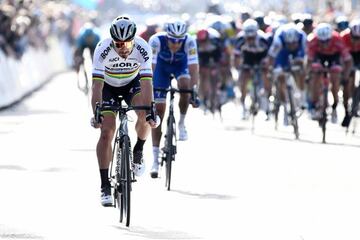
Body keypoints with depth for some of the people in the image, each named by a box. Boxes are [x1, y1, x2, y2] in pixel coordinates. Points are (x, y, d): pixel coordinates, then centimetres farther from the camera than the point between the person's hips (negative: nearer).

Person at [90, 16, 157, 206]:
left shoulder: (143, 49, -31)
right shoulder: (103, 50, -33)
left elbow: (146, 83, -35)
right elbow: (97, 85, -36)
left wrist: (150, 112, -47)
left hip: (132, 83, 1)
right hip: (108, 86, -1)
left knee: (144, 116, -27)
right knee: (106, 132, -15)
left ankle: (138, 152, 3)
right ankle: (105, 186, -9)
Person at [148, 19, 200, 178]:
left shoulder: (189, 41, -34)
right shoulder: (157, 40, -36)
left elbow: (193, 68, -38)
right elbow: (150, 66, -38)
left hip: (181, 65, 0)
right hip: (162, 66, 0)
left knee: (184, 86, -34)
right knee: (158, 109, -8)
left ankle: (182, 123, -7)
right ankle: (155, 160, -5)